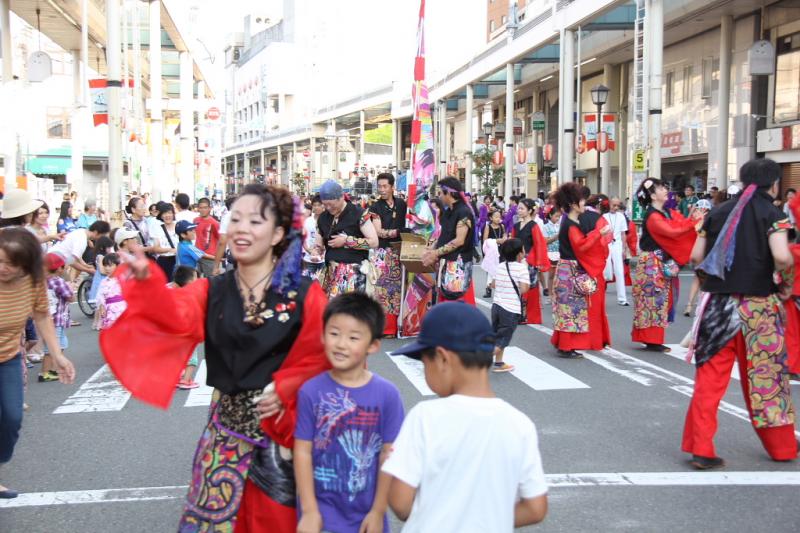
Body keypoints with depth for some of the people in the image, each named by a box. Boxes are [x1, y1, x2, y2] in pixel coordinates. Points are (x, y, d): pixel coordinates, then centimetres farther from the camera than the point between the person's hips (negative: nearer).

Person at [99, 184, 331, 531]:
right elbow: (176, 316, -19)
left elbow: (318, 358, -4)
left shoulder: (305, 295, -7)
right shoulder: (211, 291, 0)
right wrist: (148, 281, -37)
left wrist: (284, 390, -18)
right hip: (227, 423, 2)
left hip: (282, 425, -2)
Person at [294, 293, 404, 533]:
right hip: (321, 511, -1)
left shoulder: (387, 395, -10)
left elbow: (388, 456, -5)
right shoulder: (310, 391, -11)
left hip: (366, 512, 1)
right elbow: (303, 452, -8)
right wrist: (309, 510, -8)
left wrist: (378, 511, -3)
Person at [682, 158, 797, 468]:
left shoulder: (719, 212, 8)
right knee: (766, 374, 10)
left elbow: (696, 256, 7)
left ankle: (700, 448, 2)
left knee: (710, 376, 5)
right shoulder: (772, 213, -4)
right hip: (758, 304, -3)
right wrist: (785, 270, 3)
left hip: (718, 302, 3)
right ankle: (781, 446, 25)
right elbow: (782, 257, -18)